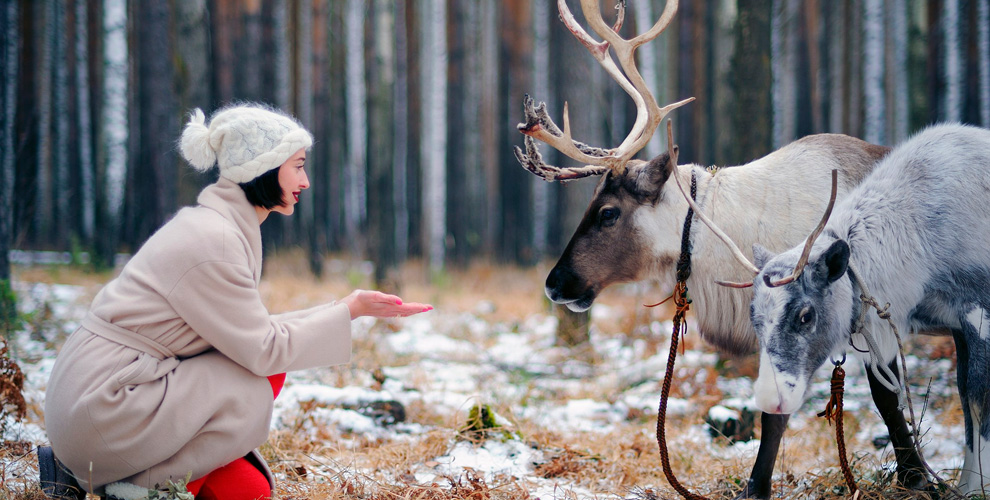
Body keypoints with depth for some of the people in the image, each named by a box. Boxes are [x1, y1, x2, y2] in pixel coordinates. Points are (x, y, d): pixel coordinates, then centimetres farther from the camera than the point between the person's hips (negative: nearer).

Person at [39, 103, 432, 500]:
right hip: (99, 408, -10)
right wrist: (348, 311, -10)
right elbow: (262, 348, -16)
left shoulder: (223, 226, 13)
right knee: (254, 393, -14)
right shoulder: (211, 240, -18)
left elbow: (250, 330, 12)